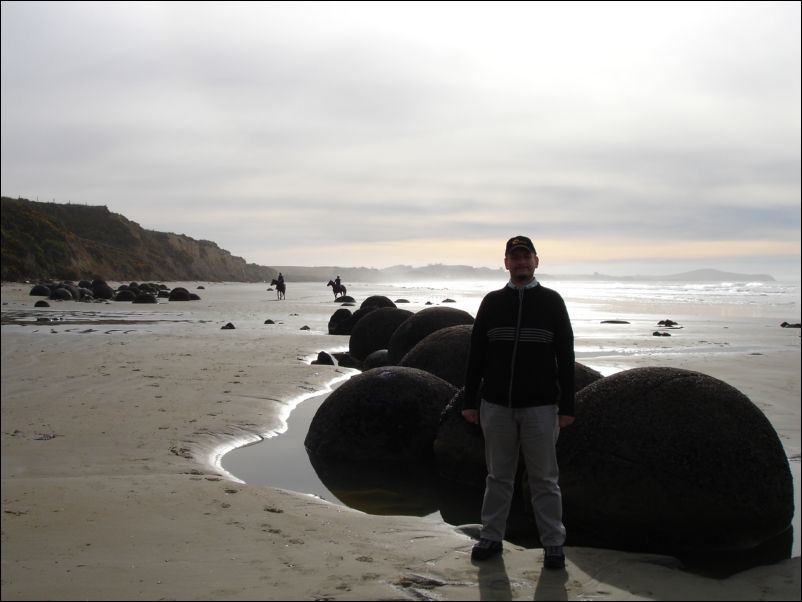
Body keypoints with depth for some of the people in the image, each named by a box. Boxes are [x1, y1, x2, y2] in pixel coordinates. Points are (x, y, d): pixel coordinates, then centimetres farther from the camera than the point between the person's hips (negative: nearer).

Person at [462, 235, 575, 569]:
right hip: (496, 405, 2)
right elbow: (476, 354, 7)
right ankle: (491, 536, 22)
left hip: (540, 407, -2)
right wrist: (470, 401, 4)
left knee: (544, 478, 5)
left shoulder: (551, 301, 1)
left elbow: (565, 357, 0)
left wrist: (567, 406, -5)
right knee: (498, 475, 12)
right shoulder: (492, 302, 6)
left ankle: (553, 543, 15)